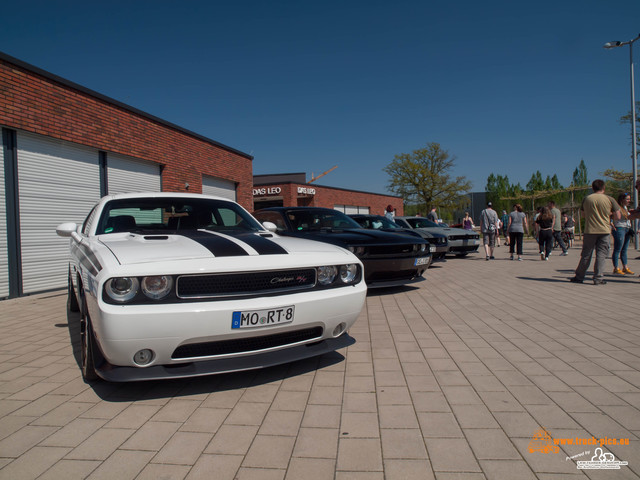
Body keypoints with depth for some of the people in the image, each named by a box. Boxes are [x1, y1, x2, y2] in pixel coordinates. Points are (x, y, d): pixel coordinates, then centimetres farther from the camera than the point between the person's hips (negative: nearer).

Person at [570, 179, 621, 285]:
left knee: (586, 255, 8)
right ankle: (598, 278, 1)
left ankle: (579, 277, 14)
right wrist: (609, 214, 15)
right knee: (601, 255, 3)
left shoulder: (586, 199, 3)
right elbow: (618, 217, -3)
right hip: (604, 231, -1)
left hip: (589, 231, 1)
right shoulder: (610, 199, -2)